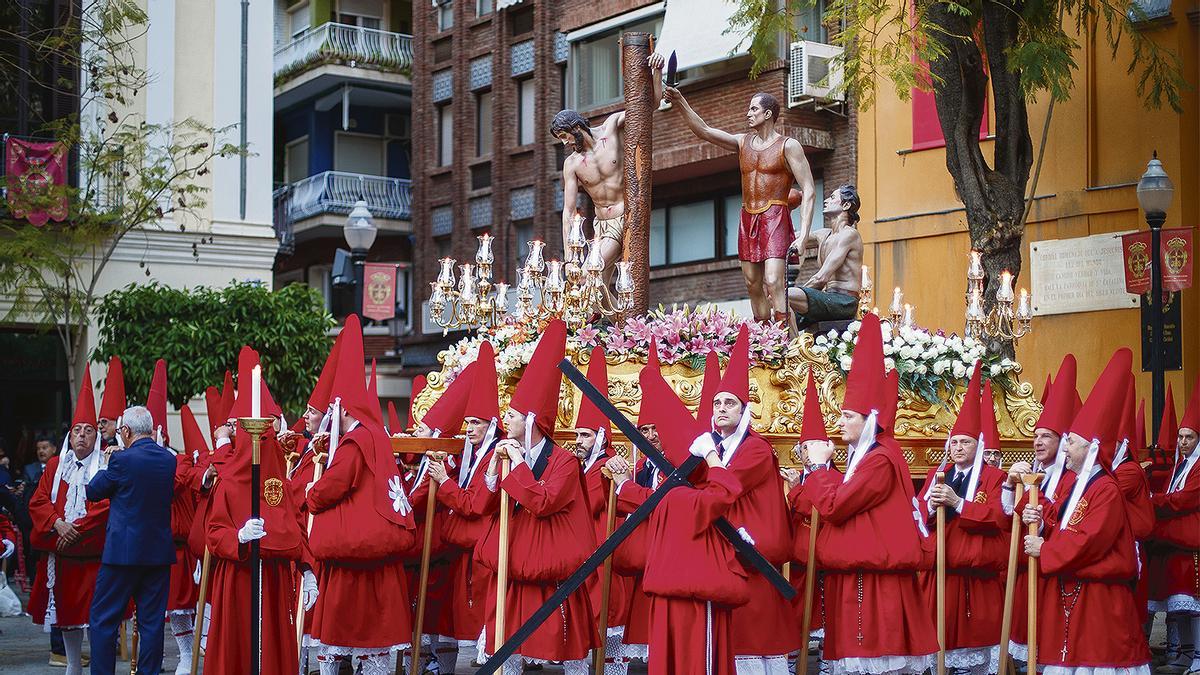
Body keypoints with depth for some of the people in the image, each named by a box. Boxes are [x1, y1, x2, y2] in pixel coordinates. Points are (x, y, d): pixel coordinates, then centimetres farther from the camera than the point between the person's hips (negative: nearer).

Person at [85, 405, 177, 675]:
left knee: (103, 619, 5)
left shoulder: (122, 459, -13)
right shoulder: (169, 459, 3)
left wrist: (104, 466, 17)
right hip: (160, 552, 5)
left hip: (124, 550, -5)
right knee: (152, 620, 10)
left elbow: (93, 492, -2)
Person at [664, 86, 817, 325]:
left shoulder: (788, 146, -4)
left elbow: (809, 192, -8)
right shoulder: (742, 142, 14)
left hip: (775, 218, -7)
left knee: (773, 283, -19)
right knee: (753, 285, 7)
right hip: (747, 220, 7)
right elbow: (704, 131, 9)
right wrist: (681, 103, -4)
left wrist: (803, 233, -18)